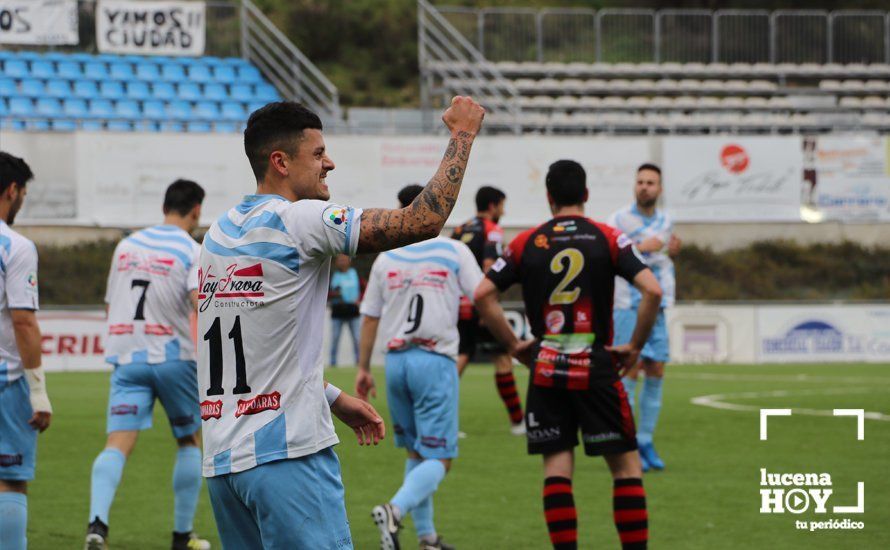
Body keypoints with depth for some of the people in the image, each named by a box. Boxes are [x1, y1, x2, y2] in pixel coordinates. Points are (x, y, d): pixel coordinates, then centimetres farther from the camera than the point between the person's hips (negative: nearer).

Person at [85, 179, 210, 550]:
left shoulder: (127, 246, 13)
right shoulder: (192, 251, -4)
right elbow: (201, 304, -19)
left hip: (126, 358, 3)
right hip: (174, 358, -3)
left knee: (118, 445, -7)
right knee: (189, 442, 16)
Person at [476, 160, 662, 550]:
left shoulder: (527, 243, 4)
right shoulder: (608, 239, -1)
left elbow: (482, 295, 1)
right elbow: (652, 290, -12)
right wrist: (635, 347, -2)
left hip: (546, 371, 2)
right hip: (596, 368, -2)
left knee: (557, 465, 4)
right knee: (626, 465, 5)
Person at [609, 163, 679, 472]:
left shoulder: (665, 222, 13)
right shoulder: (619, 220, -6)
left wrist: (671, 252, 5)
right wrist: (640, 248, -20)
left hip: (657, 307, 6)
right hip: (628, 305, -6)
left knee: (656, 372, 3)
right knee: (630, 370, -8)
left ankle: (646, 442, 11)